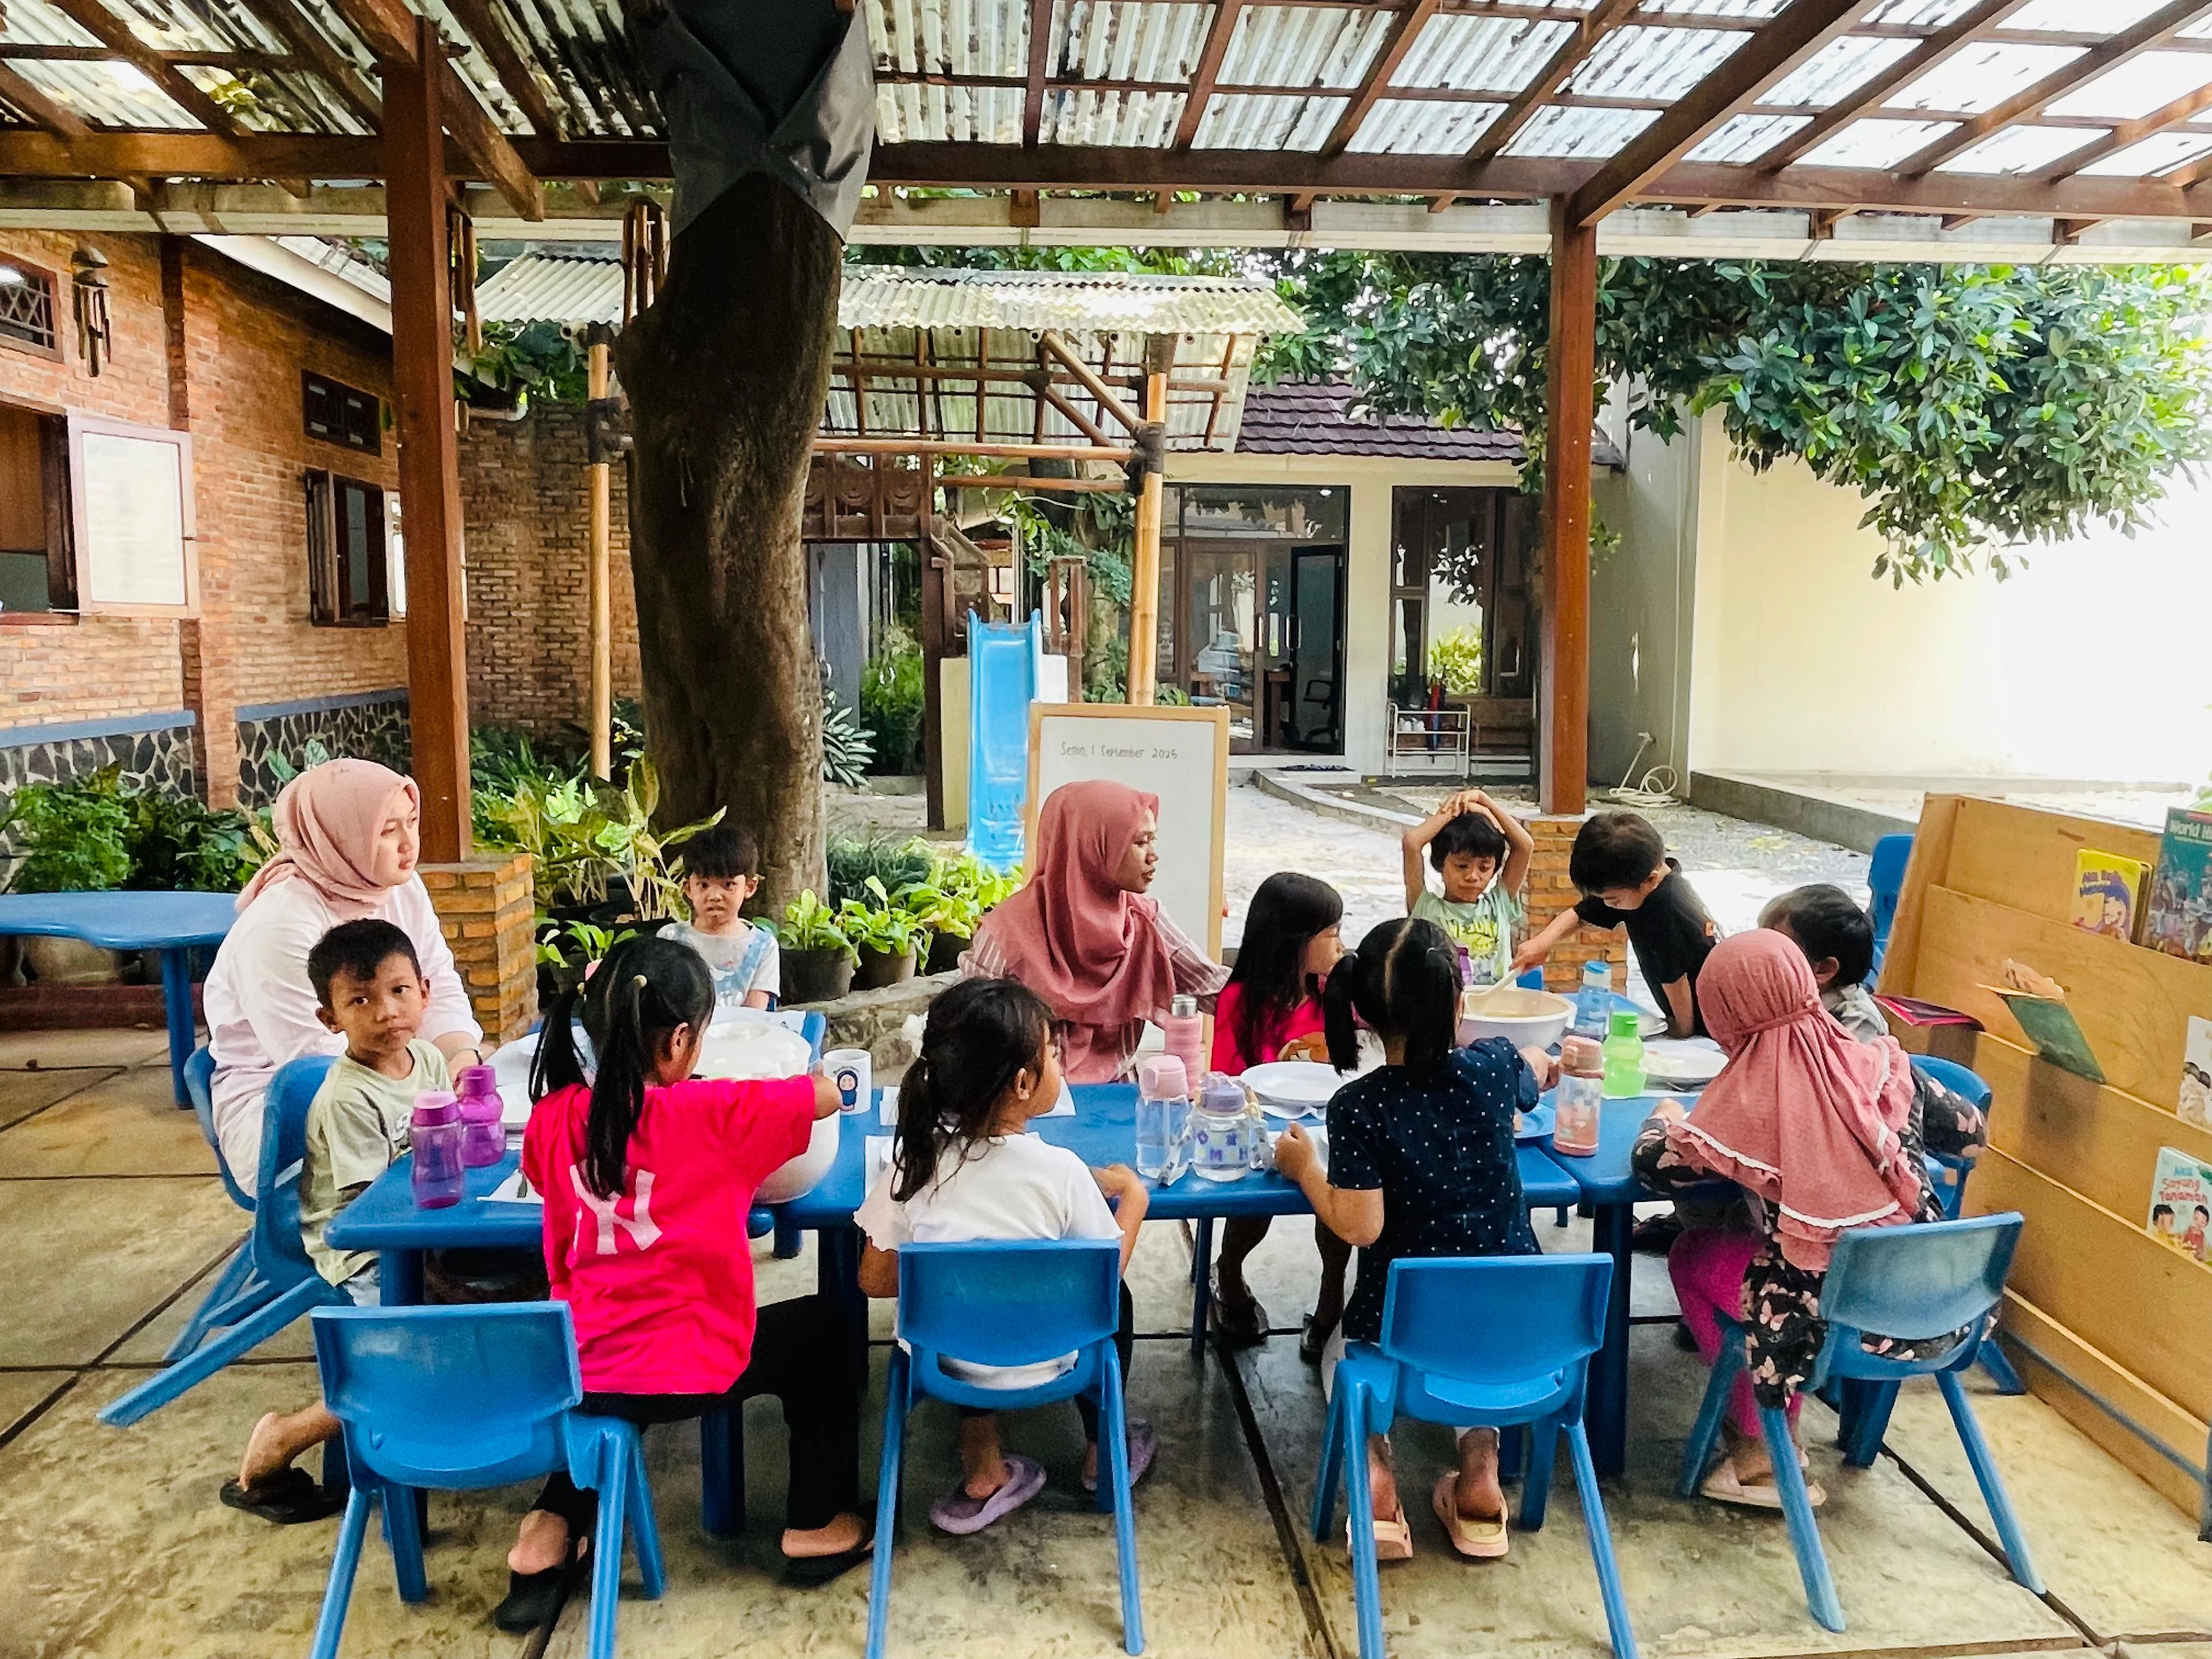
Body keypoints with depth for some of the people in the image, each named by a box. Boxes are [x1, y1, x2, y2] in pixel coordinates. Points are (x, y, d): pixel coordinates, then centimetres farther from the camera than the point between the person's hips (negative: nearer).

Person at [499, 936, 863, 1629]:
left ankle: (552, 1526, 23)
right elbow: (827, 1095, -8)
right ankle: (817, 1527, 25)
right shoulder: (712, 1112, -18)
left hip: (580, 1369, 5)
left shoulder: (553, 1117, -4)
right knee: (820, 1332, 21)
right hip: (689, 1367, -5)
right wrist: (749, 1095, 11)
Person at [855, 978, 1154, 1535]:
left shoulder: (917, 1159, -16)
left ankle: (981, 1474, 31)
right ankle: (1103, 1451, 44)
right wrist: (1132, 1196, 6)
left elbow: (875, 1279, -7)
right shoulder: (1060, 1171, -23)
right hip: (1040, 1363, -2)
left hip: (943, 1356, 2)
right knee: (1114, 1299, 27)